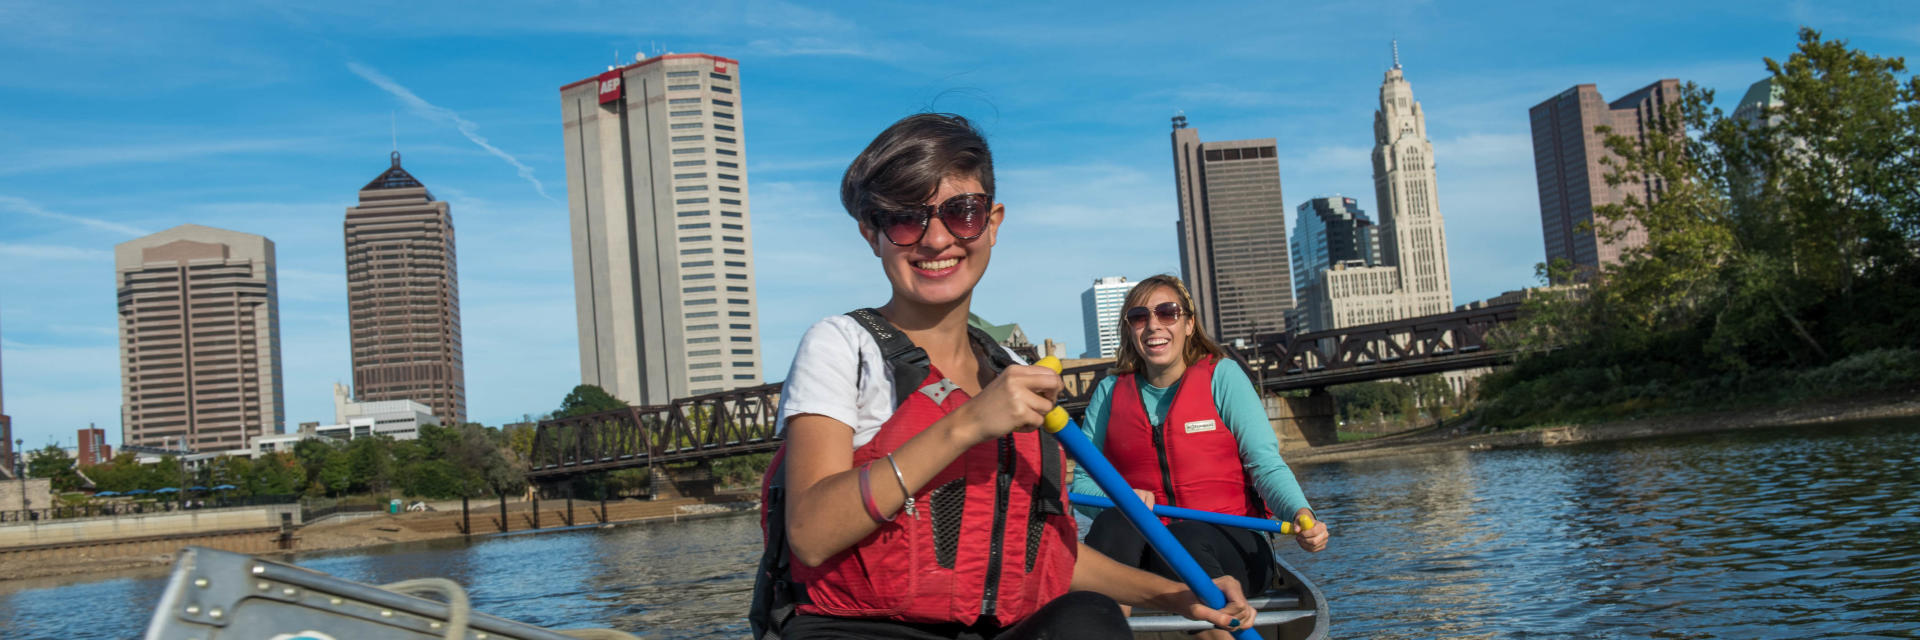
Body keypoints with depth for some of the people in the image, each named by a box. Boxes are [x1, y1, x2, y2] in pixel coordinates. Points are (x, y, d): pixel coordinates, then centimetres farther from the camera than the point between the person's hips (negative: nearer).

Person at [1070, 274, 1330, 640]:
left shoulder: (1222, 376, 3)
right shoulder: (1111, 392, 11)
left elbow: (1266, 464, -5)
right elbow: (1082, 482, 7)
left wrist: (1300, 514, -25)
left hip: (1227, 546, -2)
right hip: (1142, 554, 2)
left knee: (1183, 540, -36)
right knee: (1114, 524, -31)